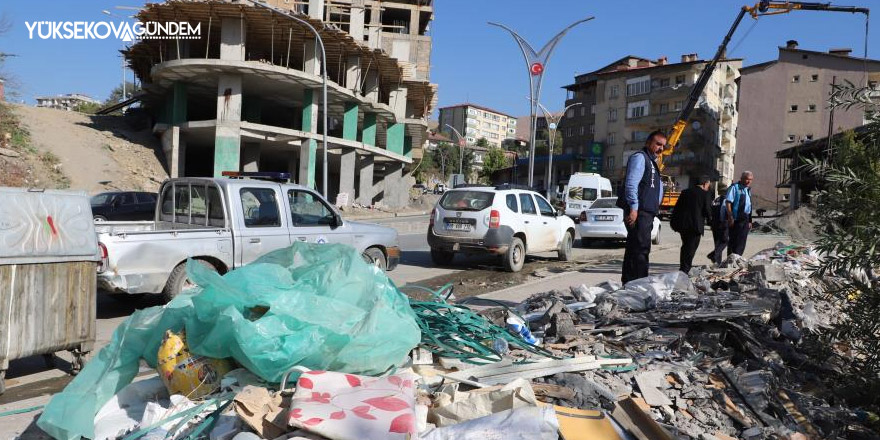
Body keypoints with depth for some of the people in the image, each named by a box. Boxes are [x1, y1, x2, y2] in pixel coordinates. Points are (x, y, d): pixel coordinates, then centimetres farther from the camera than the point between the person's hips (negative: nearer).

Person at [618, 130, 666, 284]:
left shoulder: (651, 161, 26)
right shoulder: (639, 157, -6)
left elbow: (655, 188, 32)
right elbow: (631, 184, -17)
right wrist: (634, 208, -24)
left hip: (646, 213, 10)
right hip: (638, 213, -10)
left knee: (633, 249, 11)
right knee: (641, 248, -14)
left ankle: (628, 283, 16)